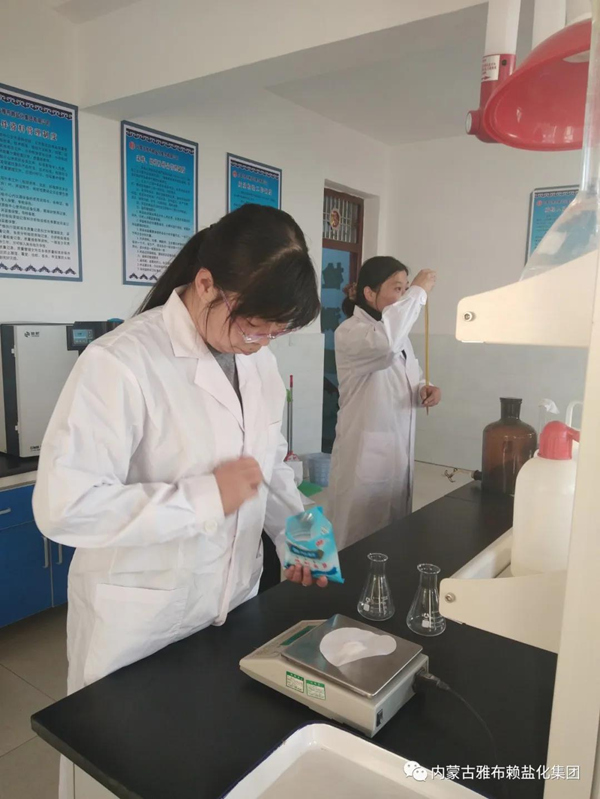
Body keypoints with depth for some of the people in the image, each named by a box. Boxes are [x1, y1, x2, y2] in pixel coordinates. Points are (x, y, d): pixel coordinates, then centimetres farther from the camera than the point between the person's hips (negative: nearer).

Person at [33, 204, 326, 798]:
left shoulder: (258, 360, -1)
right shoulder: (121, 363, -24)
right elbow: (64, 506, -27)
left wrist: (294, 527, -6)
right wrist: (206, 498, -28)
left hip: (235, 605, 6)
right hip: (139, 626, -6)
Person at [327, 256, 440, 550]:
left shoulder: (398, 333, 12)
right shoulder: (349, 332, -15)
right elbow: (385, 343, -38)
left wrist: (425, 391, -1)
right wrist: (418, 292, -25)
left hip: (400, 451, 8)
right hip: (365, 453, -8)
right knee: (359, 541, 3)